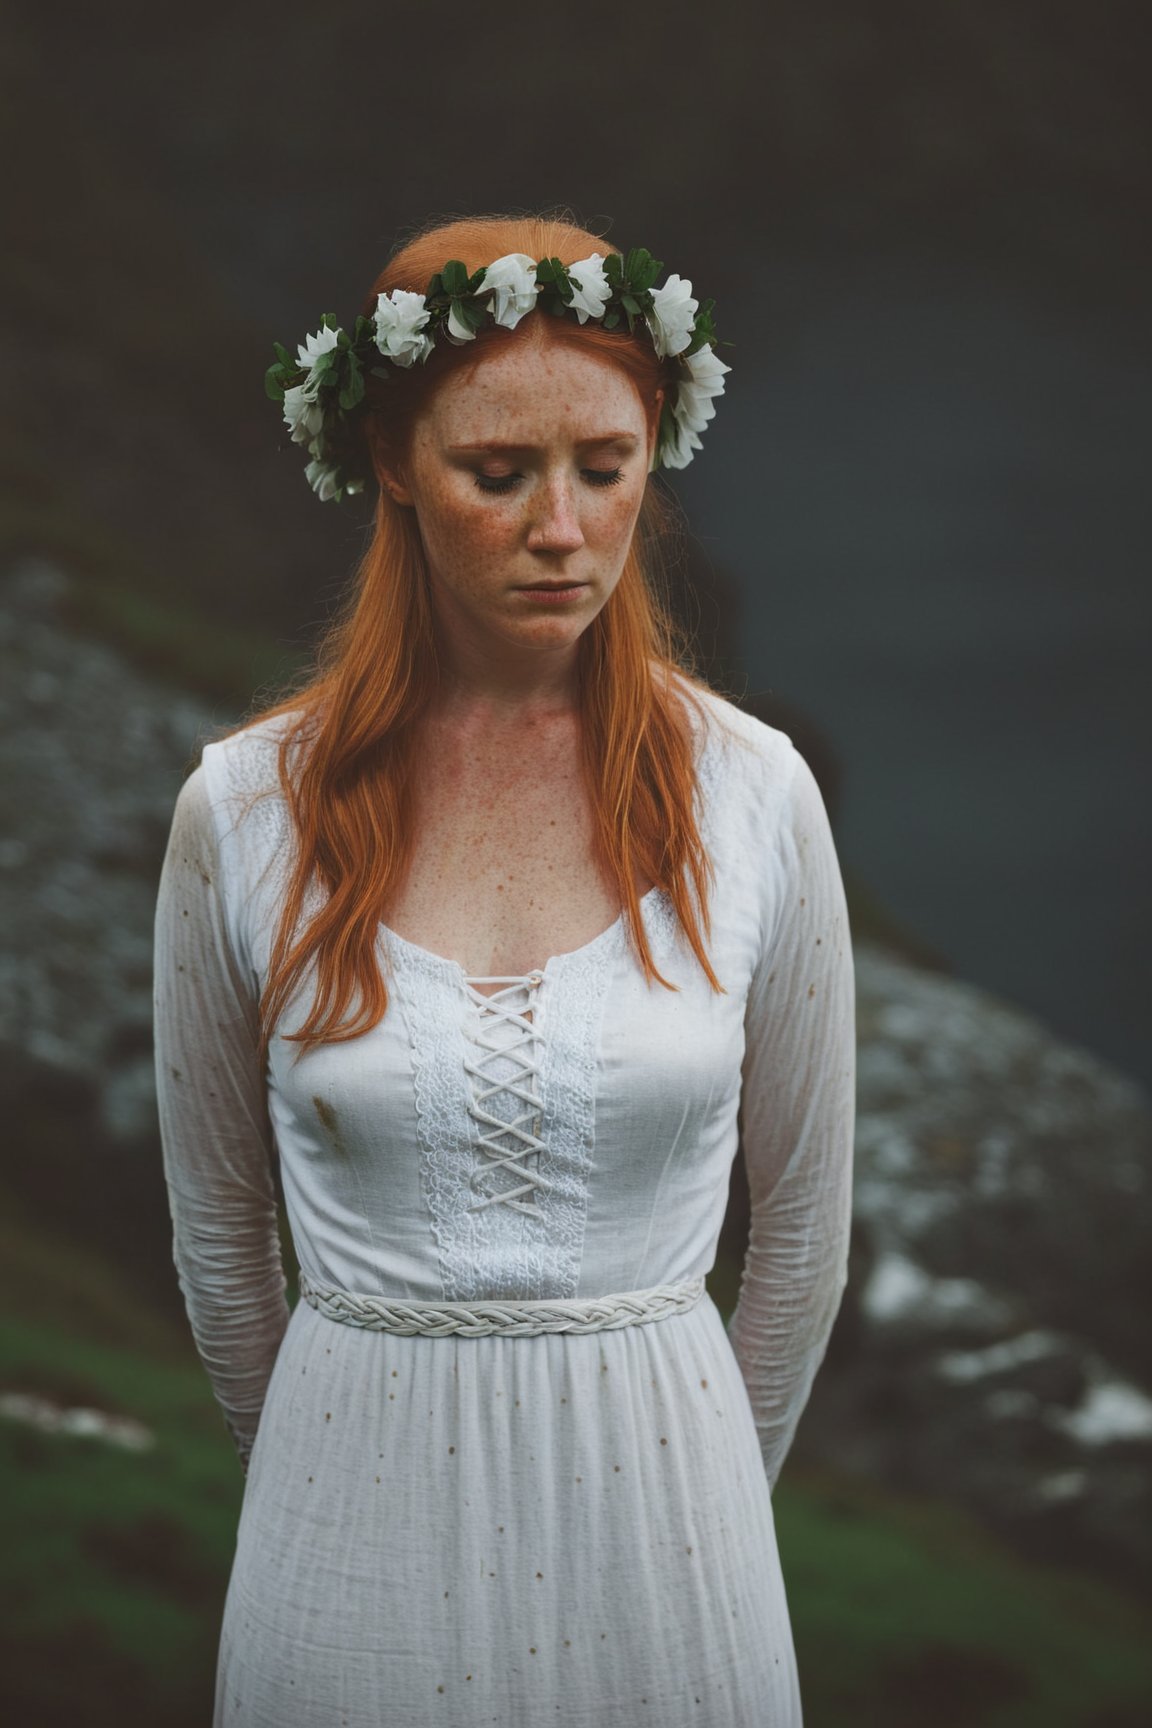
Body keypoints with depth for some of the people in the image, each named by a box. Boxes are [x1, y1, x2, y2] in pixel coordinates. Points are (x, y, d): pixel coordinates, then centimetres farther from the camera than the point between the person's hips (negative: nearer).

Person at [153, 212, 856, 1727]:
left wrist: (702, 1483, 11)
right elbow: (218, 1229, 5)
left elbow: (806, 1219, 5)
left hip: (659, 1500, 0)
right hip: (358, 1534, 0)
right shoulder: (245, 808, -6)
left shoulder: (752, 794, -5)